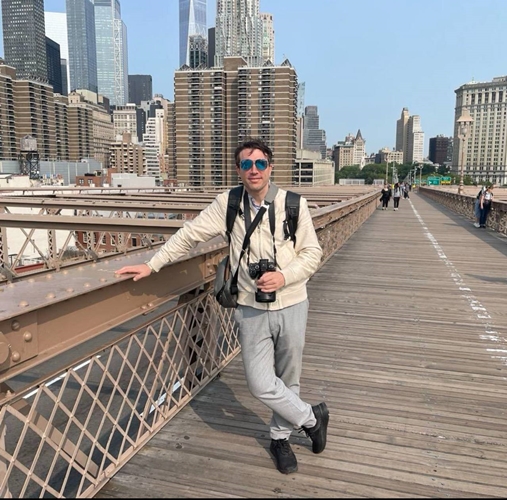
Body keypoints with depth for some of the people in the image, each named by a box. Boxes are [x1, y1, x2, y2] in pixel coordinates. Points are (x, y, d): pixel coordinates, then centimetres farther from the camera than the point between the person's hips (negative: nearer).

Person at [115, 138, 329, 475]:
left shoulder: (294, 203, -7)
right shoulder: (227, 204, -5)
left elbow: (312, 252, -2)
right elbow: (189, 235, 0)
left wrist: (284, 276, -18)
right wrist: (152, 265, -2)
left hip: (292, 306, 0)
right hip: (252, 309, 0)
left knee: (288, 378, 14)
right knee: (261, 384, 1)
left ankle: (281, 437, 41)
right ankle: (312, 417, 28)